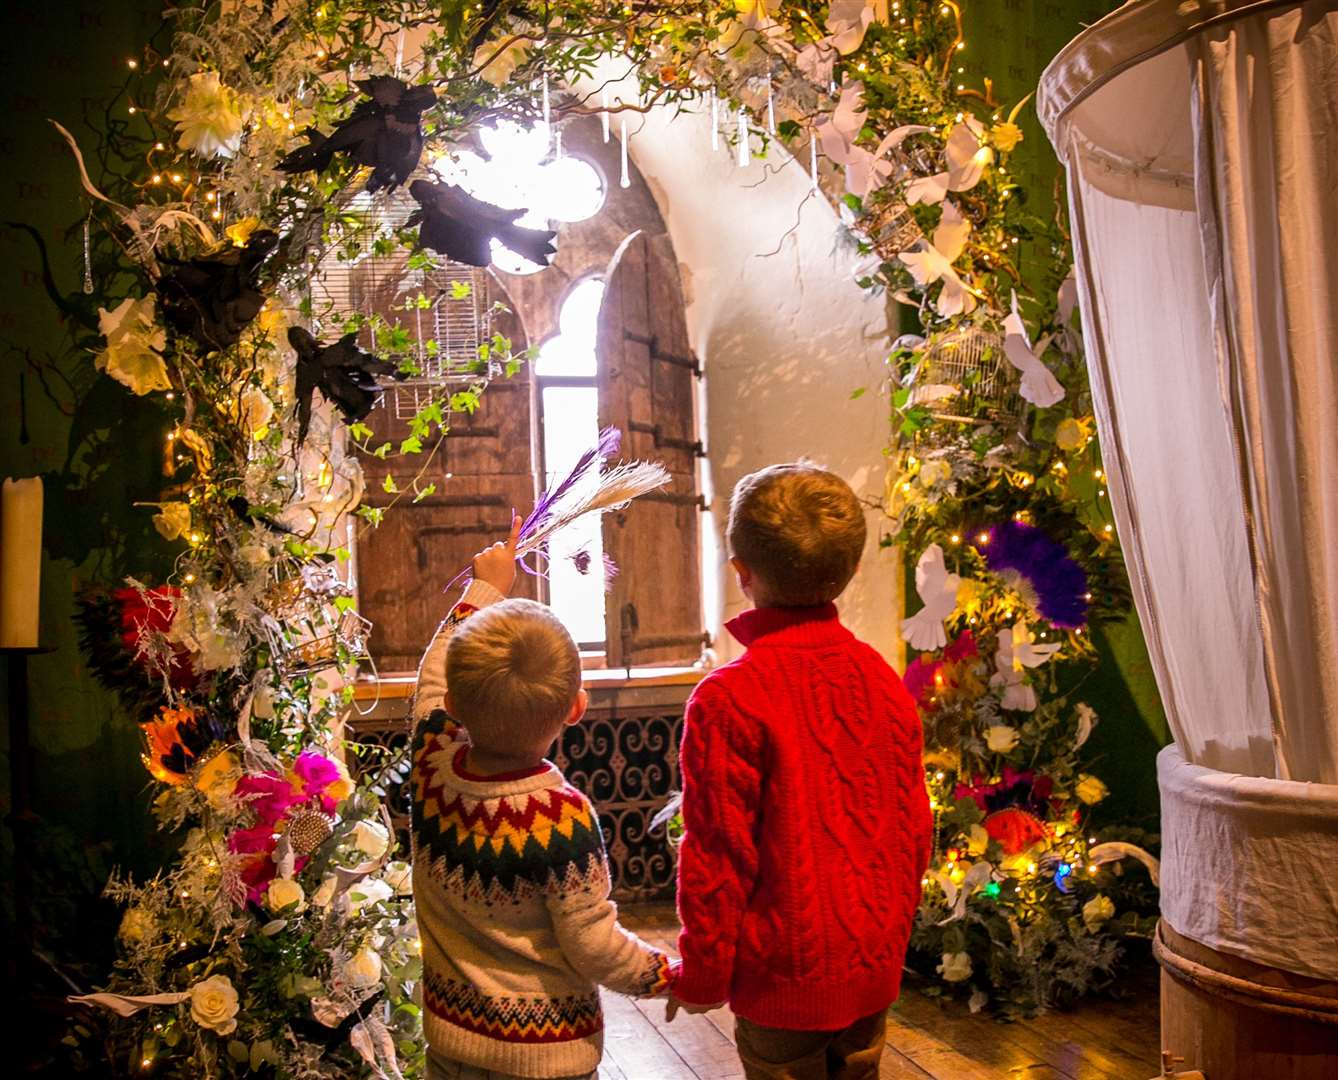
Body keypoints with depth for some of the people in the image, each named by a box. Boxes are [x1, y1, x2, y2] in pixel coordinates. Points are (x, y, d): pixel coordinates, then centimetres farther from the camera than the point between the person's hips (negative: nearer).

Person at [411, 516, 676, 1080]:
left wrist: (485, 588, 16)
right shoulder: (562, 817, -29)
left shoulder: (432, 766, -16)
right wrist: (672, 975, -2)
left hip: (450, 1034, 5)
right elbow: (594, 947, -20)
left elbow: (434, 674, 4)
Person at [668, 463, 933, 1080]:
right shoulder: (882, 679, -3)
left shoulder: (729, 698, -22)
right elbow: (913, 827, 6)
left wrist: (702, 976, -4)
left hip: (786, 977, -5)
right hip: (875, 966, 6)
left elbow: (717, 852, -17)